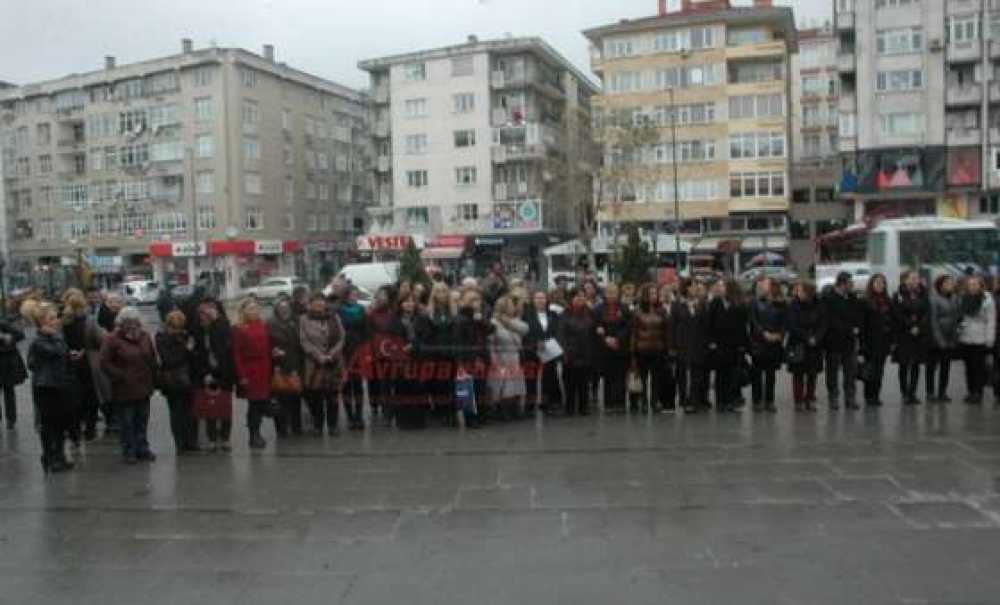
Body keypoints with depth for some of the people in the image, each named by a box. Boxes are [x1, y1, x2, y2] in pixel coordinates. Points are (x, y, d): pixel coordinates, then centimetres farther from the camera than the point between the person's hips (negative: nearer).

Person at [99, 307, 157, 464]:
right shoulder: (112, 339, -10)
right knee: (127, 422, 5)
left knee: (142, 420, 14)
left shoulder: (145, 336, 5)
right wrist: (121, 376, -16)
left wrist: (152, 375, 6)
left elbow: (152, 358, 14)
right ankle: (129, 451, 17)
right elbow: (105, 363, -11)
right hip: (124, 389, -5)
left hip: (143, 386, 5)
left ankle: (142, 449, 25)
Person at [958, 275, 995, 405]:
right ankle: (971, 392, 20)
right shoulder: (964, 299, 8)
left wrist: (989, 339, -10)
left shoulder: (987, 299, -6)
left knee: (979, 367, -2)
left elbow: (991, 321, -7)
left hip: (980, 340, -5)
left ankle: (978, 393, 5)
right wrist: (959, 329, 4)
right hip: (965, 339, 5)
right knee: (969, 367, 11)